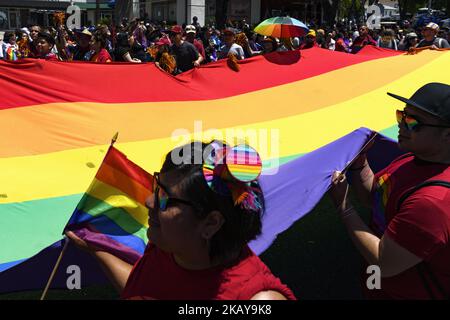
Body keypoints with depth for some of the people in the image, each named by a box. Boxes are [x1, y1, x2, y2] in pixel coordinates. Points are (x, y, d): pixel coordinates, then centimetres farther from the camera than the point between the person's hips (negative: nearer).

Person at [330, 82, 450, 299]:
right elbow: (373, 196, 9)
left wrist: (342, 205, -23)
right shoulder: (410, 160, -5)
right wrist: (359, 165, -8)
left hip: (404, 293, -8)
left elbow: (383, 264, -29)